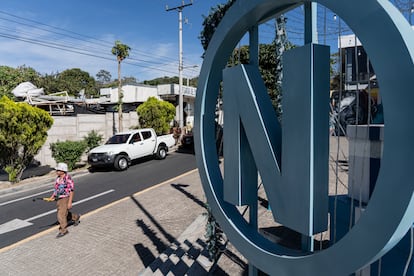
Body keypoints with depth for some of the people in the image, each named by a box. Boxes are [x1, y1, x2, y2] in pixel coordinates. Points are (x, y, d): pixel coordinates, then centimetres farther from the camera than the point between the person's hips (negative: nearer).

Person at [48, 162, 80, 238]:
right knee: (64, 213, 17)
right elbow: (56, 188, 19)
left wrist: (70, 202, -20)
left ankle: (63, 231, 8)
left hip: (65, 199, -8)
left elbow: (71, 191, -18)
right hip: (58, 199, 9)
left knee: (61, 215, -7)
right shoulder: (58, 178, 7)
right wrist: (52, 197, 8)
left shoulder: (68, 178, -18)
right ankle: (76, 217, 41)